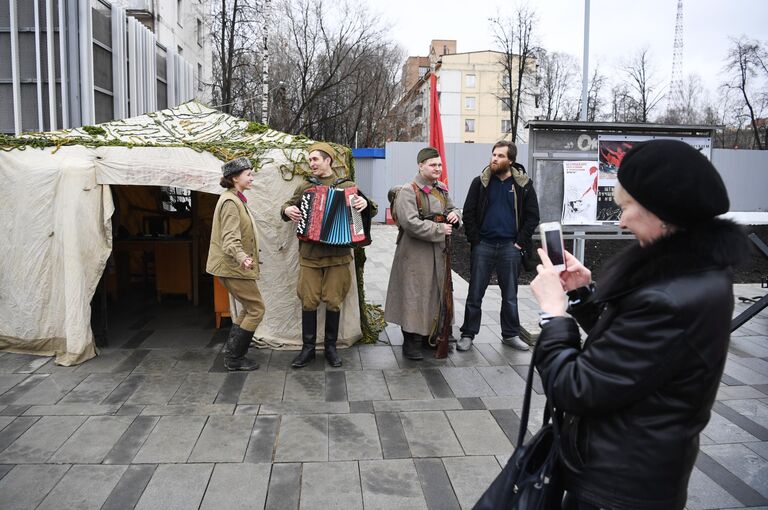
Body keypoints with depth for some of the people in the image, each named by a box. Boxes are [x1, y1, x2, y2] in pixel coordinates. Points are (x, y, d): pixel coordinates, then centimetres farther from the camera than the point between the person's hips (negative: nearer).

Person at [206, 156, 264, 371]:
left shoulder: (235, 199, 14)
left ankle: (232, 353, 20)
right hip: (233, 266, -10)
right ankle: (234, 358, 2)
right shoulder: (230, 202, -17)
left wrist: (243, 257, 37)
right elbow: (230, 238, -28)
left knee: (249, 308, 15)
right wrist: (242, 257, -45)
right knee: (256, 308, -5)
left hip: (233, 265, 10)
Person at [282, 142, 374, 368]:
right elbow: (289, 205, 21)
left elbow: (371, 211, 2)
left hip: (337, 254, -1)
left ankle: (331, 347, 19)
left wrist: (365, 203, -21)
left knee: (333, 301, 4)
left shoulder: (347, 186, 3)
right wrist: (287, 210, -3)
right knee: (308, 301, 2)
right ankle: (308, 348, 14)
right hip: (309, 254, 2)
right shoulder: (305, 186, 10)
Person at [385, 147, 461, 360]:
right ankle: (410, 343, 8)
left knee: (434, 293, 14)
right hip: (415, 253, -8)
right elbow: (410, 223, -23)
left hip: (437, 251, 8)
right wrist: (439, 229, -18)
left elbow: (452, 209, 26)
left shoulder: (442, 190, 12)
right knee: (414, 296, -2)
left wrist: (455, 215, 1)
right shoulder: (408, 191, -12)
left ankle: (427, 335, 29)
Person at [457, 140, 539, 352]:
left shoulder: (523, 184, 2)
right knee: (475, 294, 4)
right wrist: (475, 241, -5)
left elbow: (532, 216, 4)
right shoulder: (480, 182, 2)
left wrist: (521, 242, -3)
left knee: (510, 295, 11)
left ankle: (511, 335, 23)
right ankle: (468, 334, 14)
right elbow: (468, 213, 2)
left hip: (510, 247, 0)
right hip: (483, 245, 0)